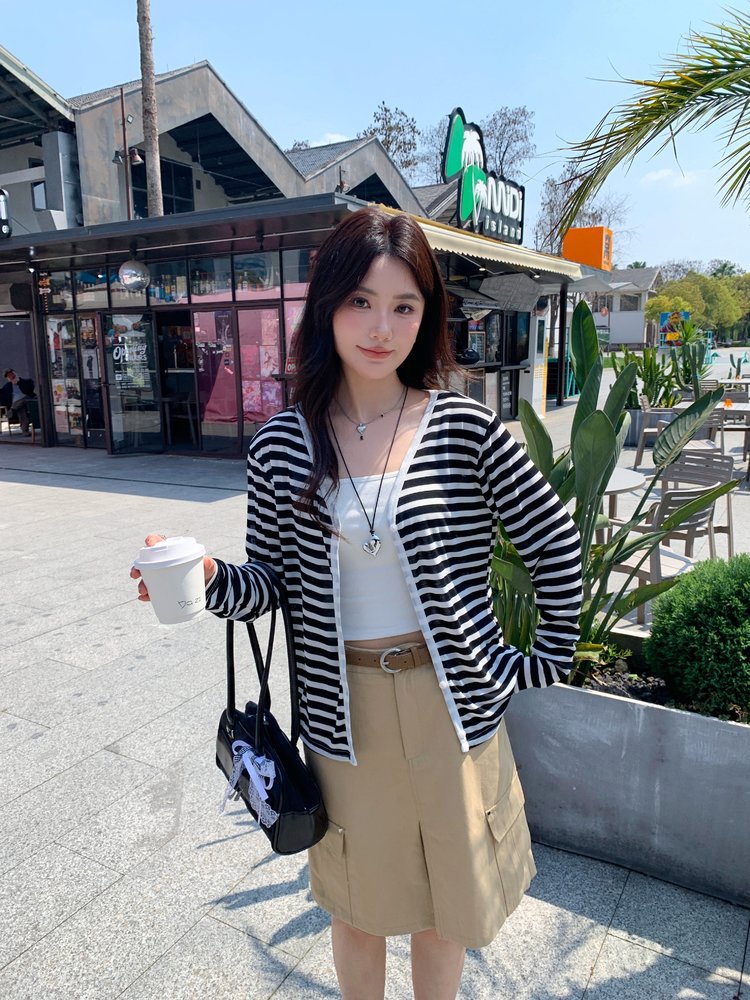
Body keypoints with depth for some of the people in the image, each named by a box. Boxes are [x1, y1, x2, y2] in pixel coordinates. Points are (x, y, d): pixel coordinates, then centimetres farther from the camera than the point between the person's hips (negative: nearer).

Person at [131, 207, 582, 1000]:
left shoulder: (467, 429, -9)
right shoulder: (281, 446, -5)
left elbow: (556, 545, -1)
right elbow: (271, 582, 0)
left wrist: (546, 659, 1)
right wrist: (209, 578, -19)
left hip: (450, 703, 0)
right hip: (344, 711, 1)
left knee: (444, 903, 20)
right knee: (357, 904, 22)